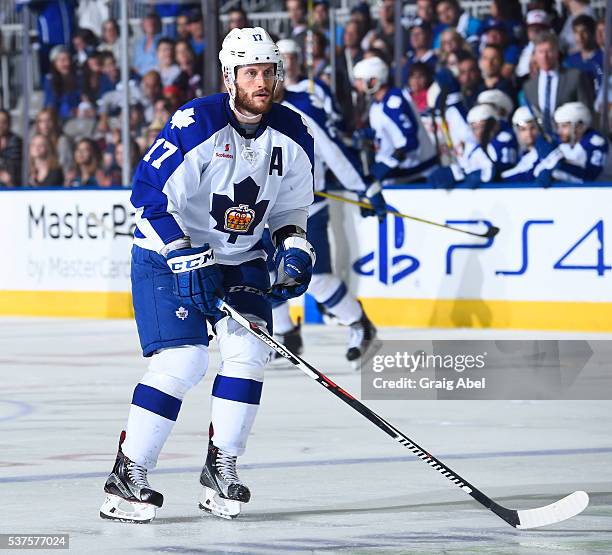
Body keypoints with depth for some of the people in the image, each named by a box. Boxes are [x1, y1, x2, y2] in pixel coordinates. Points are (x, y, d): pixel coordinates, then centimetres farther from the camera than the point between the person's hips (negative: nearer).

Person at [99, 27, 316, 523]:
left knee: (249, 349, -13)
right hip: (168, 254, -5)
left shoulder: (293, 135, -2)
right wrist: (185, 259, -25)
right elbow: (149, 195, -22)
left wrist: (295, 251, -6)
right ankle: (128, 476, -9)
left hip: (241, 259, 6)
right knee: (181, 360, -17)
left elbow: (291, 206, 12)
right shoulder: (197, 124, -21)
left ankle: (222, 466, 2)